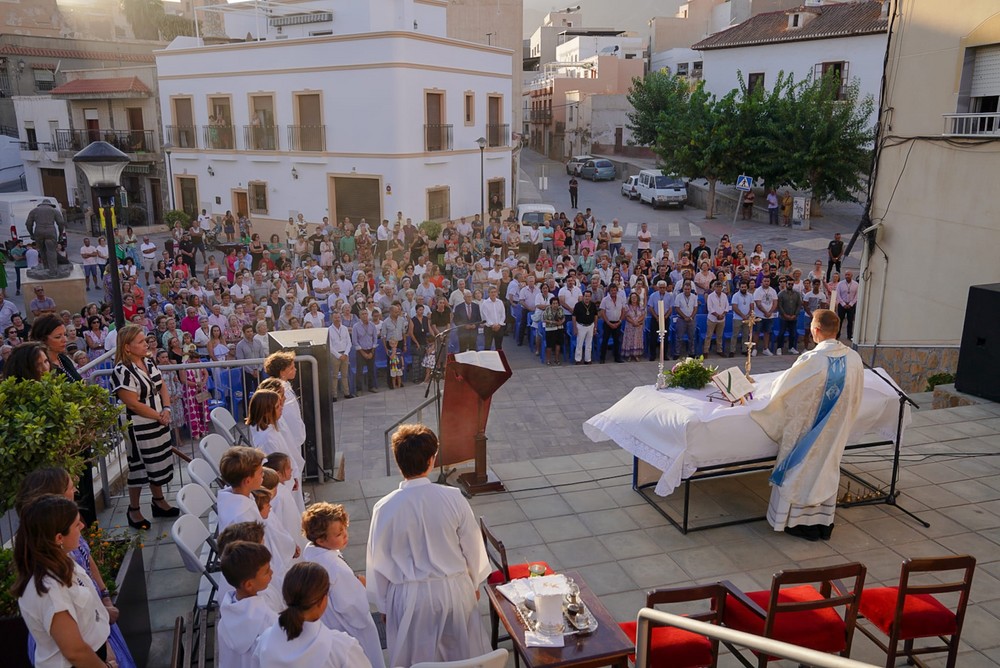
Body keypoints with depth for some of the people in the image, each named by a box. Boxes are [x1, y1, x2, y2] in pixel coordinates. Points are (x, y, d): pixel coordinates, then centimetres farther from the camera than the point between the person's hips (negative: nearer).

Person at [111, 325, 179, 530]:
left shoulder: (149, 363, 6)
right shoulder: (122, 371, -19)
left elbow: (162, 388, 9)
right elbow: (133, 404, -21)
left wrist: (166, 410, -8)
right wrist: (158, 417, -14)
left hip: (160, 424, 8)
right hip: (140, 428, -8)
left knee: (160, 464, 16)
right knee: (139, 466, 5)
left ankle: (159, 501, 33)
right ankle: (133, 510, 20)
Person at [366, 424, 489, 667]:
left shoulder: (386, 508, -18)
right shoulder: (453, 498, -17)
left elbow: (378, 562, -6)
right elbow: (472, 548, -4)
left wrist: (382, 605, 10)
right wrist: (473, 583, 15)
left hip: (409, 597, 0)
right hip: (454, 591, 1)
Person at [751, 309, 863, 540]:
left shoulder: (811, 360, -26)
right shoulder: (854, 358, -9)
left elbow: (782, 387, -13)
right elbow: (856, 396, 4)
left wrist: (774, 386, 10)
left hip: (807, 430, -5)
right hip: (837, 430, 5)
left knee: (803, 470, 11)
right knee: (827, 469, 19)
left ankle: (802, 523, 22)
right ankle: (824, 523, 29)